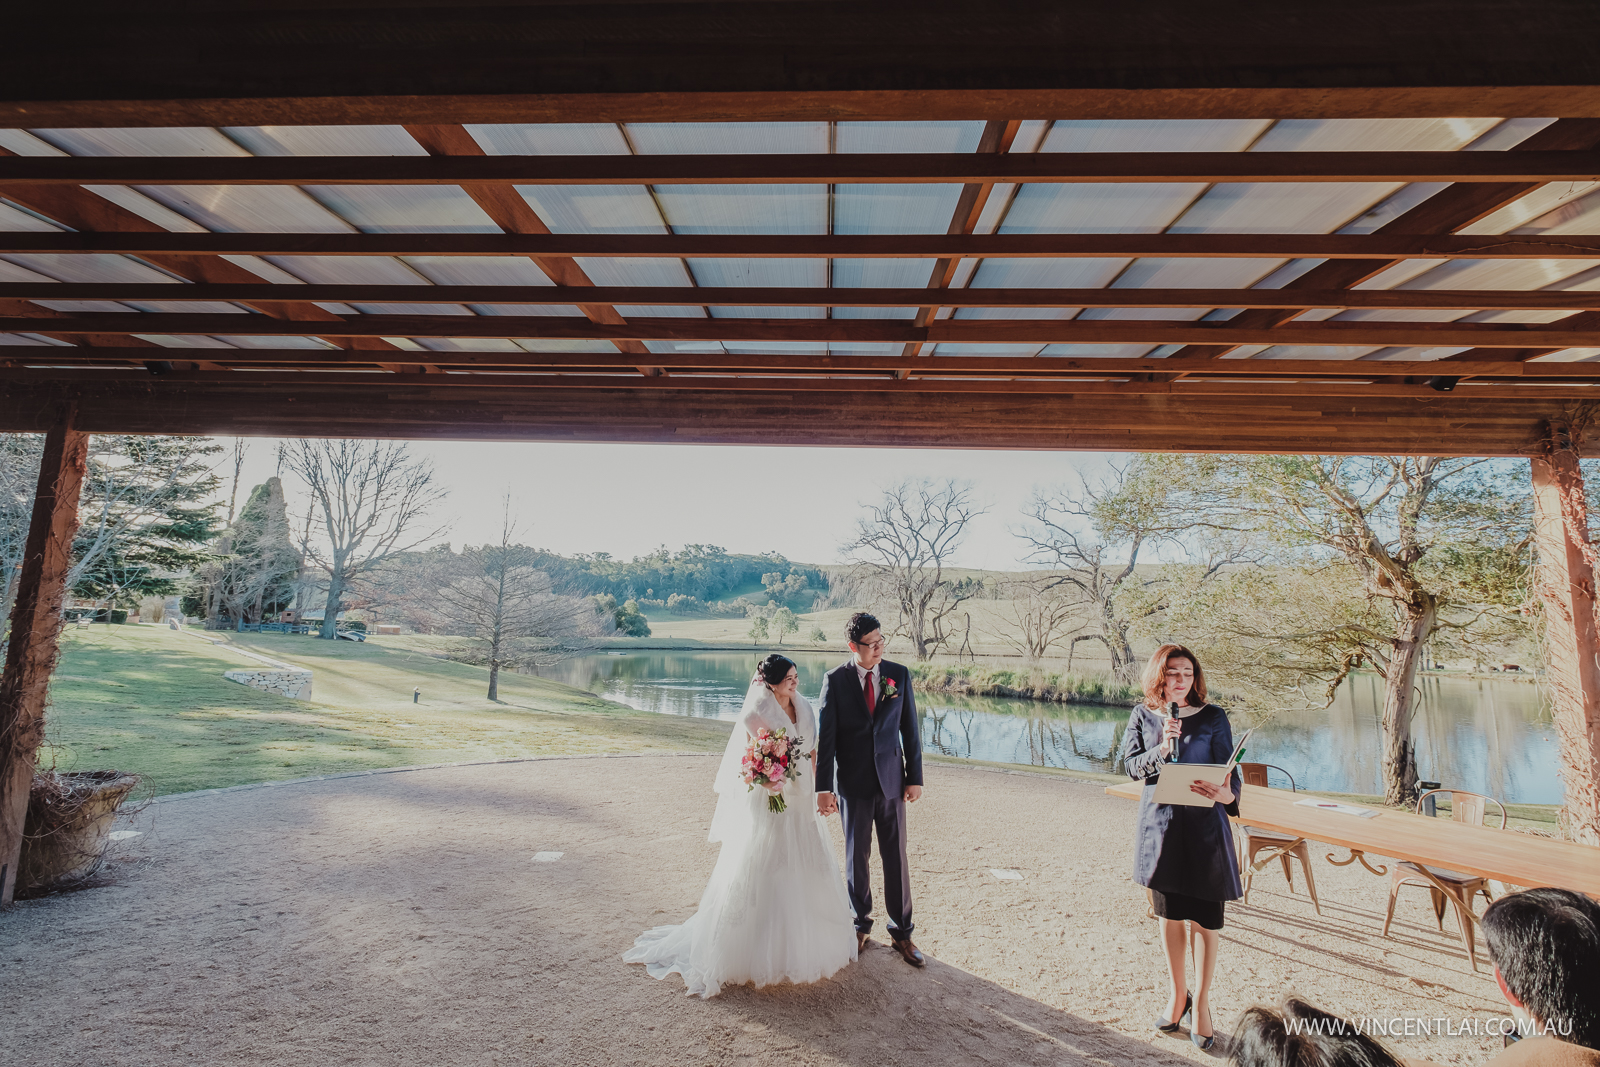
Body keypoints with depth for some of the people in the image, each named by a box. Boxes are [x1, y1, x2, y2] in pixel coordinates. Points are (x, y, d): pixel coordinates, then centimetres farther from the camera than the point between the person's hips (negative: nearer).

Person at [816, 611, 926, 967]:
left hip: (891, 781, 1)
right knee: (856, 857, 13)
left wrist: (915, 777, 2)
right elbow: (825, 736, -7)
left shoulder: (899, 675, -2)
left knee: (896, 857, 9)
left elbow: (910, 728, 3)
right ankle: (861, 925, 33)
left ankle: (901, 932, 25)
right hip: (853, 784, -1)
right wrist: (823, 787, -9)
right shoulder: (835, 679, -8)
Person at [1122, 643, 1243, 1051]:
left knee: (1204, 919, 5)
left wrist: (1228, 794, -29)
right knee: (1169, 915, 14)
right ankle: (1177, 994, 33)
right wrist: (1160, 748, -20)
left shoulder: (1212, 717, -6)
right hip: (1160, 823, 2)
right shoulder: (1143, 716, 0)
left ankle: (1201, 1002, 25)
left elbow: (1229, 769, -7)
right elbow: (1131, 766, -2)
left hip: (1203, 826, -2)